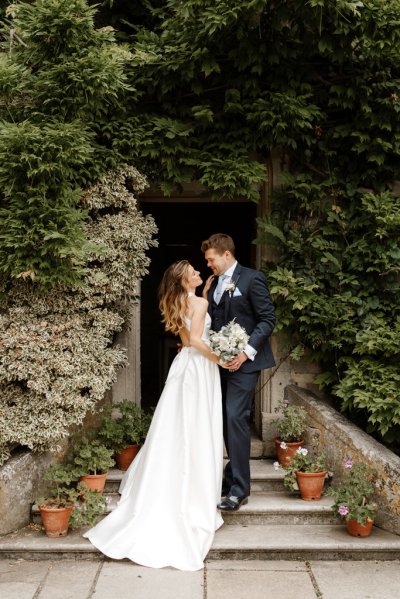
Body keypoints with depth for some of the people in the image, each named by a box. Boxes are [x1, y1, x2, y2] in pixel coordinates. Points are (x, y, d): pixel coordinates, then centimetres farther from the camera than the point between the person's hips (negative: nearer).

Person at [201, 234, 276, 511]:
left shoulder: (252, 279, -7)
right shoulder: (214, 283, 14)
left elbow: (268, 319, -11)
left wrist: (247, 352, -18)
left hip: (244, 361, -7)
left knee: (235, 418, -12)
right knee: (226, 420, 10)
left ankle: (239, 489, -6)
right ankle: (234, 477, 22)